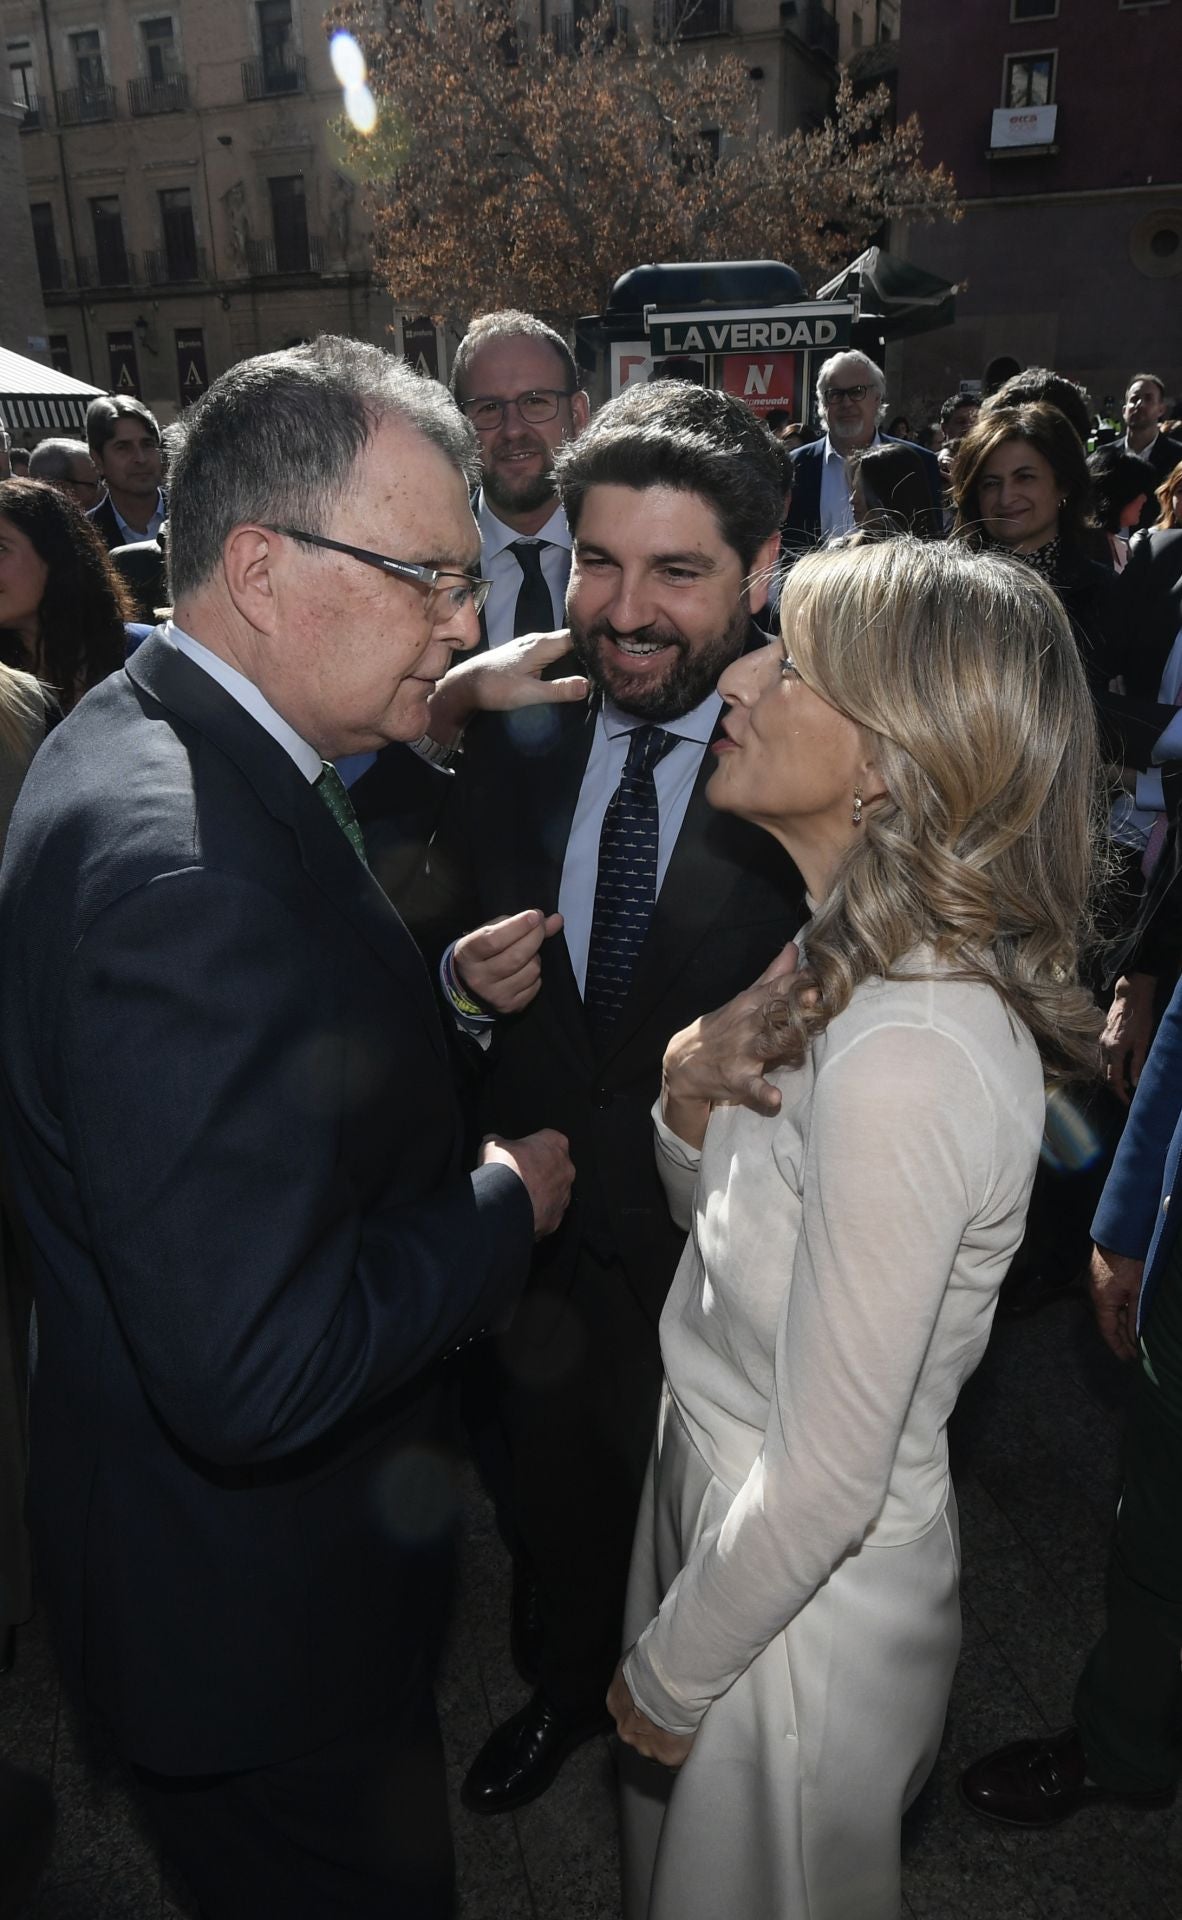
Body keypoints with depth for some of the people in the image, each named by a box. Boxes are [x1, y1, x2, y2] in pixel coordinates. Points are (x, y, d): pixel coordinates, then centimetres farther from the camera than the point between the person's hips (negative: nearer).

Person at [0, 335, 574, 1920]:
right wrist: (504, 1207, -21)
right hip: (257, 1609, -9)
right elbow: (257, 1372, -36)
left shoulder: (150, 738, 0)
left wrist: (431, 987, -1)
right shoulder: (176, 863, -35)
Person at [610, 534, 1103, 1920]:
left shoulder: (908, 1055, -34)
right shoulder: (859, 965, -4)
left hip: (804, 1602, -8)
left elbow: (828, 1478, -27)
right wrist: (696, 1114, -14)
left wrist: (670, 1673, -12)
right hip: (721, 1506, 8)